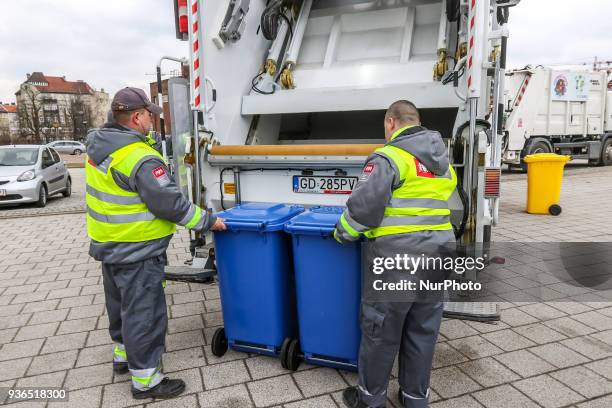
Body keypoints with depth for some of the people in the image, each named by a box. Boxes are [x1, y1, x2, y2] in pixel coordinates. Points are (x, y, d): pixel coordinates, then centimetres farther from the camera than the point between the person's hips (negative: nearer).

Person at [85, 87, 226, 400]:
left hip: (108, 245, 10)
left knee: (121, 304, 25)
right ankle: (145, 380, 16)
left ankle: (123, 355, 44)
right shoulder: (140, 159, -26)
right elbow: (170, 204, -25)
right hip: (136, 252, -10)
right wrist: (207, 222, -15)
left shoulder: (99, 144, 2)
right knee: (144, 312, 3)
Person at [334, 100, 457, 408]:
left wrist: (342, 234, -3)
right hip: (436, 257, 7)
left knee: (380, 331, 9)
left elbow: (362, 207, -19)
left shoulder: (388, 158, -12)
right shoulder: (443, 163, 14)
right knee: (422, 332, 17)